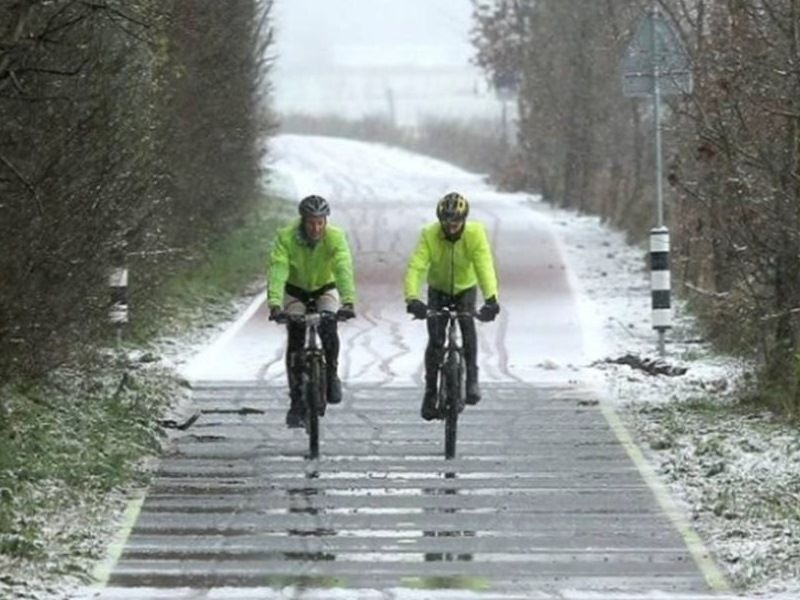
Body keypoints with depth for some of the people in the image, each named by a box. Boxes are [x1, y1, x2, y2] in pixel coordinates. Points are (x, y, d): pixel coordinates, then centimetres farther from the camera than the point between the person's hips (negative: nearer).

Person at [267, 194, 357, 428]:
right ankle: (297, 402, -7)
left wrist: (348, 302, -55)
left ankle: (332, 374, -2)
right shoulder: (286, 238, -28)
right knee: (295, 340, -15)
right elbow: (277, 271, -38)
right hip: (295, 292, 0)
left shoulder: (335, 237, -28)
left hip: (325, 289, 0)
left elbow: (344, 269, -39)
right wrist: (275, 305, -53)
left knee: (329, 328, -27)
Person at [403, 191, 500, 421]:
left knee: (467, 324, -27)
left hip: (466, 288, 0)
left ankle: (472, 378, -14)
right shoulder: (429, 235, -26)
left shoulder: (475, 234, -27)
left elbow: (485, 266, -37)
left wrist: (491, 299, -53)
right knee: (435, 340, -12)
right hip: (438, 290, 0)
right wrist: (412, 299, -52)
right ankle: (430, 391, 2)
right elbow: (415, 267, -35)